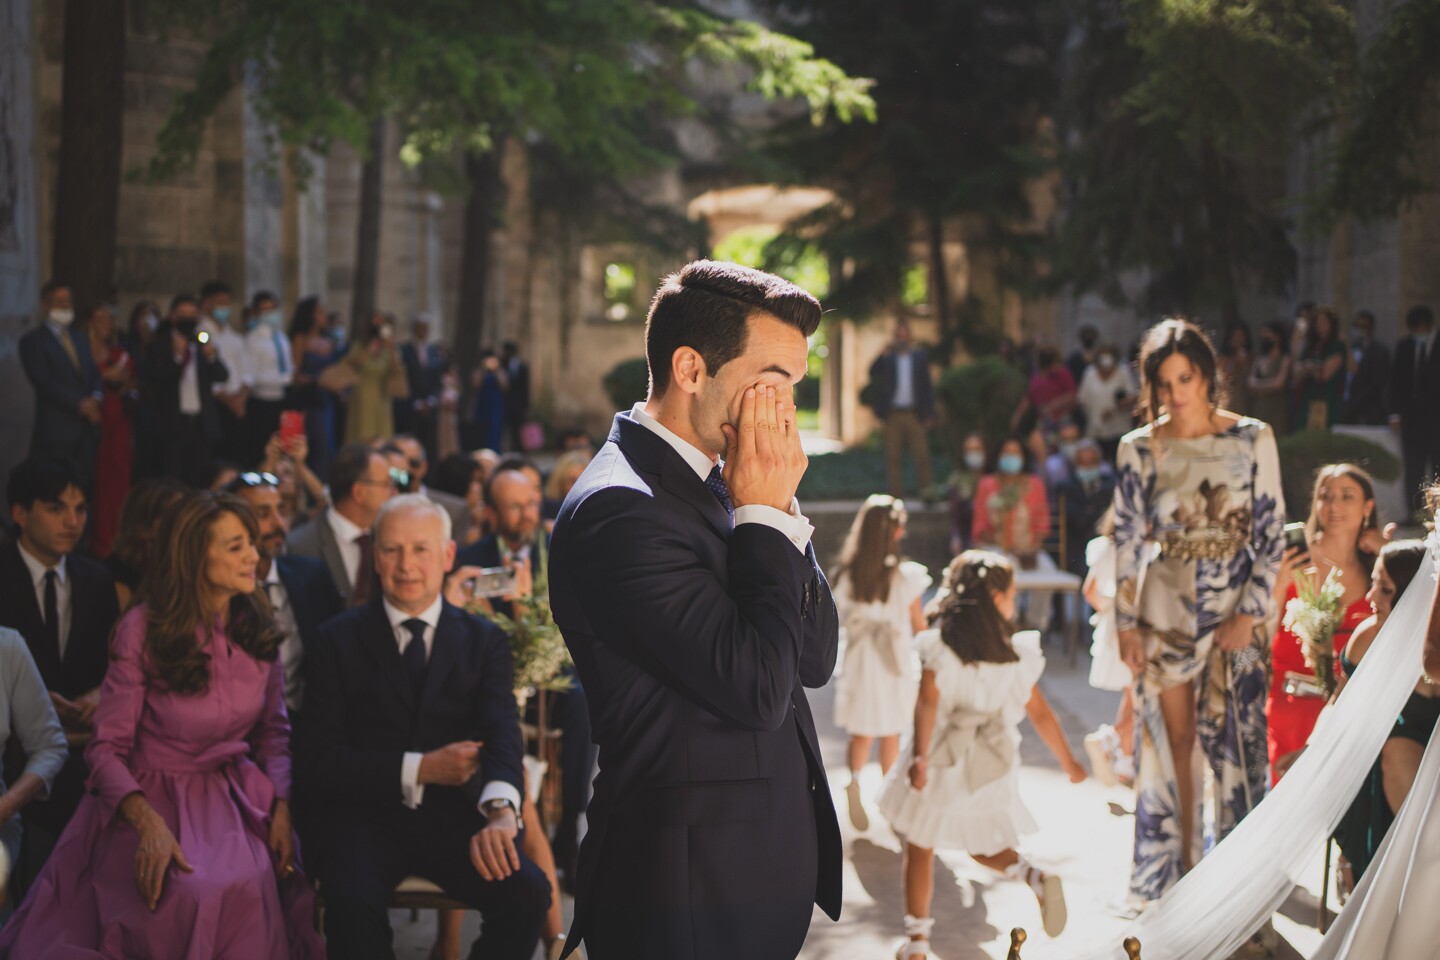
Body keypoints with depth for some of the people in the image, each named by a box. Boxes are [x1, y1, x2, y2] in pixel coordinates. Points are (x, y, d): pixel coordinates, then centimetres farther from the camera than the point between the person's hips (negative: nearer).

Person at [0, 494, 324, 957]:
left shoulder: (258, 631, 3)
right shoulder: (144, 631, -9)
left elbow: (274, 731, 14)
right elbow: (107, 748, -8)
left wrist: (282, 807, -5)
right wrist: (149, 824, -25)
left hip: (235, 795, 4)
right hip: (150, 799, -4)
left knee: (249, 890, -27)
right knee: (189, 896, -33)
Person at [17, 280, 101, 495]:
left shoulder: (81, 340, 21)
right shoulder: (32, 341, 0)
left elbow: (96, 375, 16)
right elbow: (44, 383, -9)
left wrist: (95, 398, -7)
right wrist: (81, 404, -14)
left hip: (87, 429, 6)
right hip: (56, 432, -6)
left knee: (87, 489, 1)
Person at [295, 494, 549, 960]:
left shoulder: (484, 641, 9)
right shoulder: (338, 640, 5)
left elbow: (501, 734, -8)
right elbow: (317, 759, -4)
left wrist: (501, 811, -30)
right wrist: (418, 769, -14)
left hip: (452, 816, 2)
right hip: (362, 815, -2)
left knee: (528, 892, -25)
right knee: (355, 902, -34)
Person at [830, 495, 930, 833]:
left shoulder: (845, 575, -13)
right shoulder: (905, 576, -18)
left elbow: (842, 619, -2)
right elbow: (918, 625, -6)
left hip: (858, 663, 1)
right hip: (895, 664, -1)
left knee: (861, 733, 13)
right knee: (891, 734, 18)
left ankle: (855, 779, -12)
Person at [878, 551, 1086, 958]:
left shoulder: (939, 644, -9)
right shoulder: (1017, 653, -1)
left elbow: (928, 701, -19)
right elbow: (1040, 713, 4)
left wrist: (919, 757, -21)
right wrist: (1068, 761, 16)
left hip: (941, 761, -3)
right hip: (992, 767, 3)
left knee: (920, 848, 11)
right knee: (983, 845, 19)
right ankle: (1035, 875, -9)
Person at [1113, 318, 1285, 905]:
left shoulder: (1252, 439, -3)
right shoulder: (1139, 449, 0)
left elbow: (1272, 533, -2)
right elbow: (1128, 540, 3)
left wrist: (1250, 614, -9)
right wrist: (1126, 624, -1)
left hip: (1235, 612, -1)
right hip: (1165, 612, 1)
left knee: (1236, 742, 0)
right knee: (1172, 741, 6)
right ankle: (1175, 872, 17)